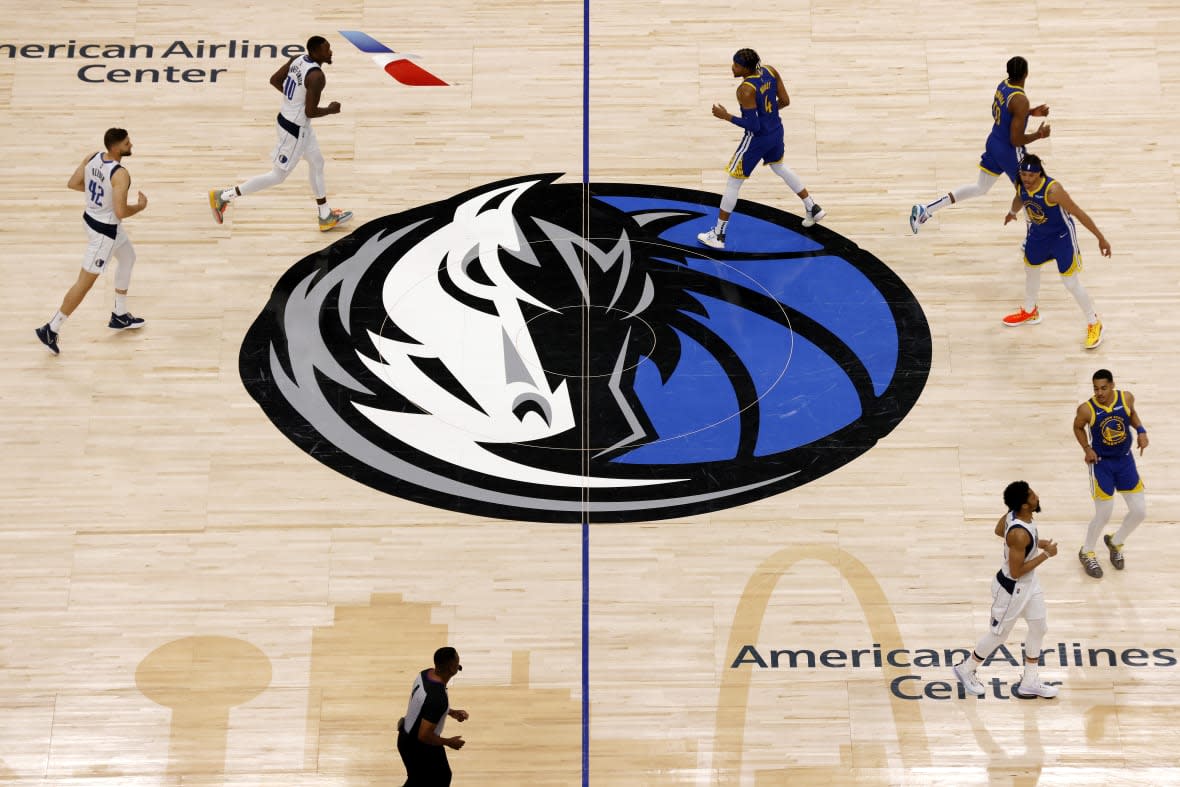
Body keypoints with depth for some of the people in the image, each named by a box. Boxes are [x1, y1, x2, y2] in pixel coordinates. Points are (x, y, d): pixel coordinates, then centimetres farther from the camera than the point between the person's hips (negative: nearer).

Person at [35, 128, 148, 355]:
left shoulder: (91, 158, -5)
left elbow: (73, 183, 5)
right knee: (85, 283, 0)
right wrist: (140, 206, -11)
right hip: (105, 231, -9)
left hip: (92, 218, 10)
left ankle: (120, 316, 38)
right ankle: (51, 330, 7)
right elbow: (121, 212, -31)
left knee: (128, 258, 28)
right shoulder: (120, 174, -28)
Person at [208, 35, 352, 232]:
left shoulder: (298, 59, -2)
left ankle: (326, 217, 33)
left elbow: (274, 80, 7)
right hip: (294, 129, -10)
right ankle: (223, 196, 12)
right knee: (278, 176, 6)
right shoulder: (317, 76, -27)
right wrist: (331, 110, -9)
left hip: (289, 118, 10)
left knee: (317, 163, 21)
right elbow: (310, 112, -27)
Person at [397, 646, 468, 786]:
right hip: (418, 747, -9)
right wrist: (448, 742, -15)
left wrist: (451, 712, 9)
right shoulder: (438, 698, -35)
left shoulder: (426, 673, -8)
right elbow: (424, 735, -31)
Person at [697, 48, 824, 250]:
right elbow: (785, 101, 2)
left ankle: (718, 235, 12)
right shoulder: (770, 71, -7)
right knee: (779, 168, 35)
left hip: (757, 139, -8)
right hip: (776, 131, 8)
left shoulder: (745, 90, -28)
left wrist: (726, 116, -19)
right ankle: (813, 209, 43)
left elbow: (753, 126, -26)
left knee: (733, 182, 6)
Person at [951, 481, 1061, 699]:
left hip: (1029, 583, 9)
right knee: (998, 635, 12)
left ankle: (1029, 683, 32)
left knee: (1039, 628, 17)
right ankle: (966, 669, 35)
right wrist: (1045, 554, -23)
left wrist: (1034, 543, 6)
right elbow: (1016, 571, -29)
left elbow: (999, 530, 10)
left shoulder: (1014, 514, -11)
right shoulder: (1019, 534, -36)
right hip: (1012, 589, -9)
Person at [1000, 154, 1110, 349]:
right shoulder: (1020, 185, -15)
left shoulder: (1053, 190, -35)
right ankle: (1029, 312, 51)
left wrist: (1100, 238, -23)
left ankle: (1094, 324, 15)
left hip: (1061, 235, -7)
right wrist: (1012, 212, 34)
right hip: (1037, 233, 7)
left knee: (1072, 283, -5)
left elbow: (1079, 213, -27)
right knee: (1030, 269, 25)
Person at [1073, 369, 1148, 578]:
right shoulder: (1086, 409, -22)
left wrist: (1141, 430, -7)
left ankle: (1115, 542, 34)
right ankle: (1086, 553, 26)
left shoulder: (1126, 398, -14)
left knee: (1140, 511, 5)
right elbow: (1078, 428, -1)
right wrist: (1087, 449, -13)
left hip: (1125, 460, 4)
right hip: (1101, 463, -4)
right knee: (1103, 515, -1)